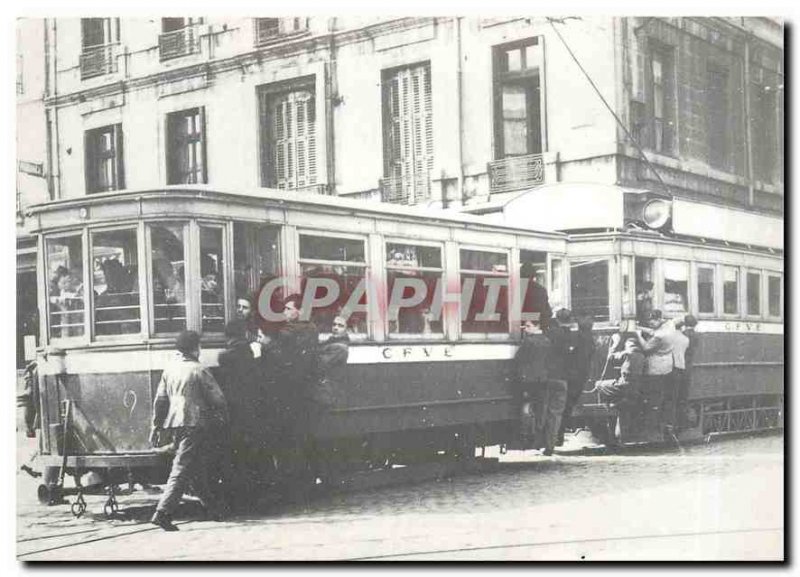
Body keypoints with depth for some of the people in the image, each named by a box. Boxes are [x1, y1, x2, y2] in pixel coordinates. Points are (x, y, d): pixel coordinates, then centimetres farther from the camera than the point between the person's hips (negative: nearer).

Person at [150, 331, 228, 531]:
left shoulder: (169, 369, 11)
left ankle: (211, 508, 30)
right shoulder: (199, 370, -7)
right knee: (181, 469, -9)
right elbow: (217, 398, -5)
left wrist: (156, 426, 16)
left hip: (175, 424, 7)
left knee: (197, 468, 18)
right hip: (194, 424, -7)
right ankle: (162, 513, -18)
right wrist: (224, 417, 12)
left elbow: (160, 400, 12)